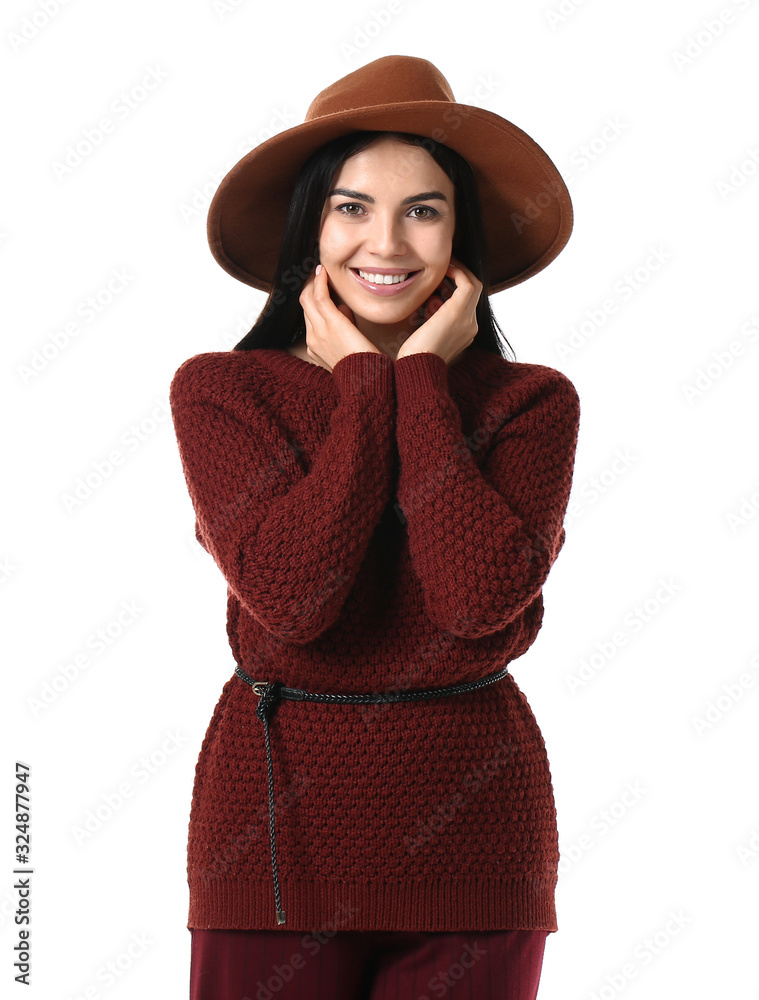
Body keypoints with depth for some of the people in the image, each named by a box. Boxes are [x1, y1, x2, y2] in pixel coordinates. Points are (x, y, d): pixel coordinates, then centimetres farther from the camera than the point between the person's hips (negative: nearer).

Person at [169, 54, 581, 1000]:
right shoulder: (219, 389, -1)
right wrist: (365, 382, -9)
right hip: (276, 815, -1)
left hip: (470, 818, 1)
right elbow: (289, 594, -17)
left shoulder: (531, 401, 1)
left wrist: (421, 378, -9)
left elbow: (482, 596, -17)